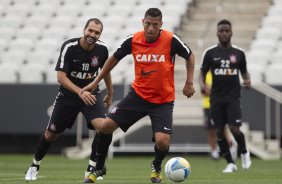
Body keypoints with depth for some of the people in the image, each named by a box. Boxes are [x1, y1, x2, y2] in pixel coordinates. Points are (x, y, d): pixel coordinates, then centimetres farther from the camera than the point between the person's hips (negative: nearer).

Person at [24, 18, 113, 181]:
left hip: (92, 94, 2)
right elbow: (61, 76, -21)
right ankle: (35, 165, 33)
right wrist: (80, 92, -33)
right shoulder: (69, 47, -19)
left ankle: (92, 169, -10)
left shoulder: (102, 49, -9)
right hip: (68, 94, -1)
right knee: (51, 134, 7)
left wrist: (110, 94, 20)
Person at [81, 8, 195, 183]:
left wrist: (189, 82, -3)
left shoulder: (171, 40, -16)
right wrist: (96, 82, 11)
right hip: (138, 94, 3)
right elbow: (114, 58, 9)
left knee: (162, 141, -19)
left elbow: (190, 56, 3)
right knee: (106, 126, -6)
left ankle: (157, 167, 18)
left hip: (163, 100, -3)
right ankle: (98, 169, 16)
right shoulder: (133, 40, -8)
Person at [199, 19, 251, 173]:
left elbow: (244, 71, 15)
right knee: (219, 131, 1)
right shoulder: (210, 53, 1)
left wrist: (247, 80, -7)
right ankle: (230, 163, 13)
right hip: (216, 97, 1)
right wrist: (202, 84, -16)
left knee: (234, 129, -14)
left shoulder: (239, 53, 3)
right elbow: (202, 72, 4)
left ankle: (244, 152, 16)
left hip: (233, 97, -1)